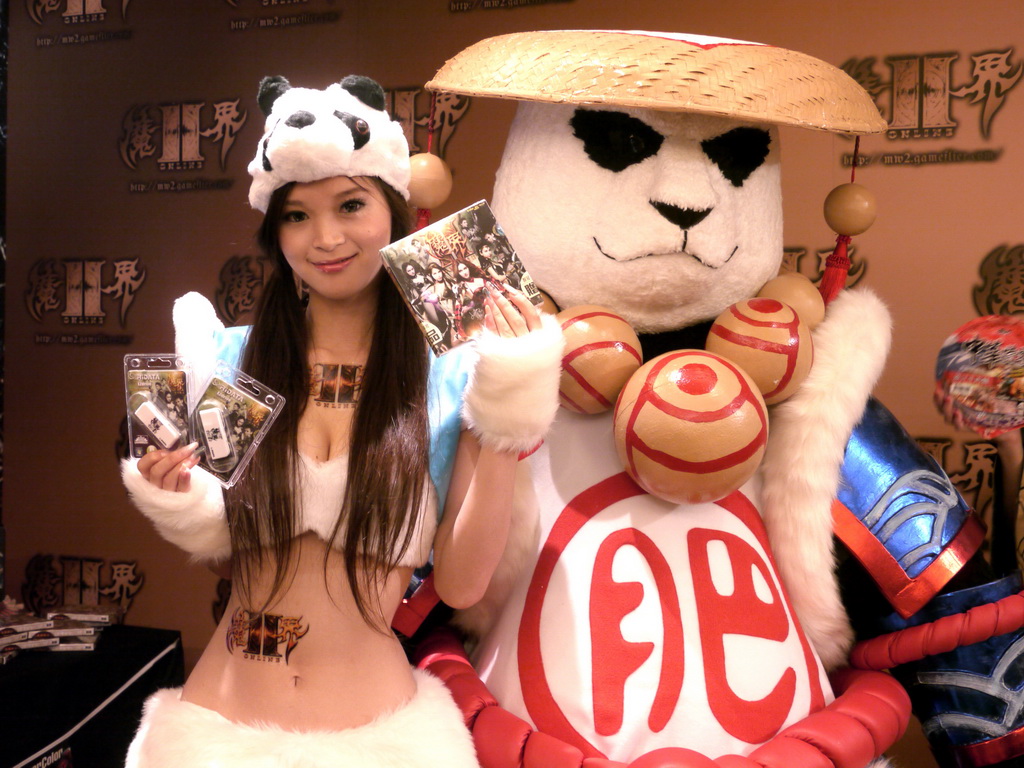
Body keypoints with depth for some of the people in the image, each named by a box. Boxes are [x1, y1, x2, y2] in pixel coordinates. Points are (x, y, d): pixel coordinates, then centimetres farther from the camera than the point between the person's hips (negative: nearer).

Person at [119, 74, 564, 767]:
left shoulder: (450, 375, -8)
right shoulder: (235, 363, -2)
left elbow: (462, 582, -12)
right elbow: (214, 542, 5)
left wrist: (505, 424, -17)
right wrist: (176, 498, -14)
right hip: (220, 710, 2)